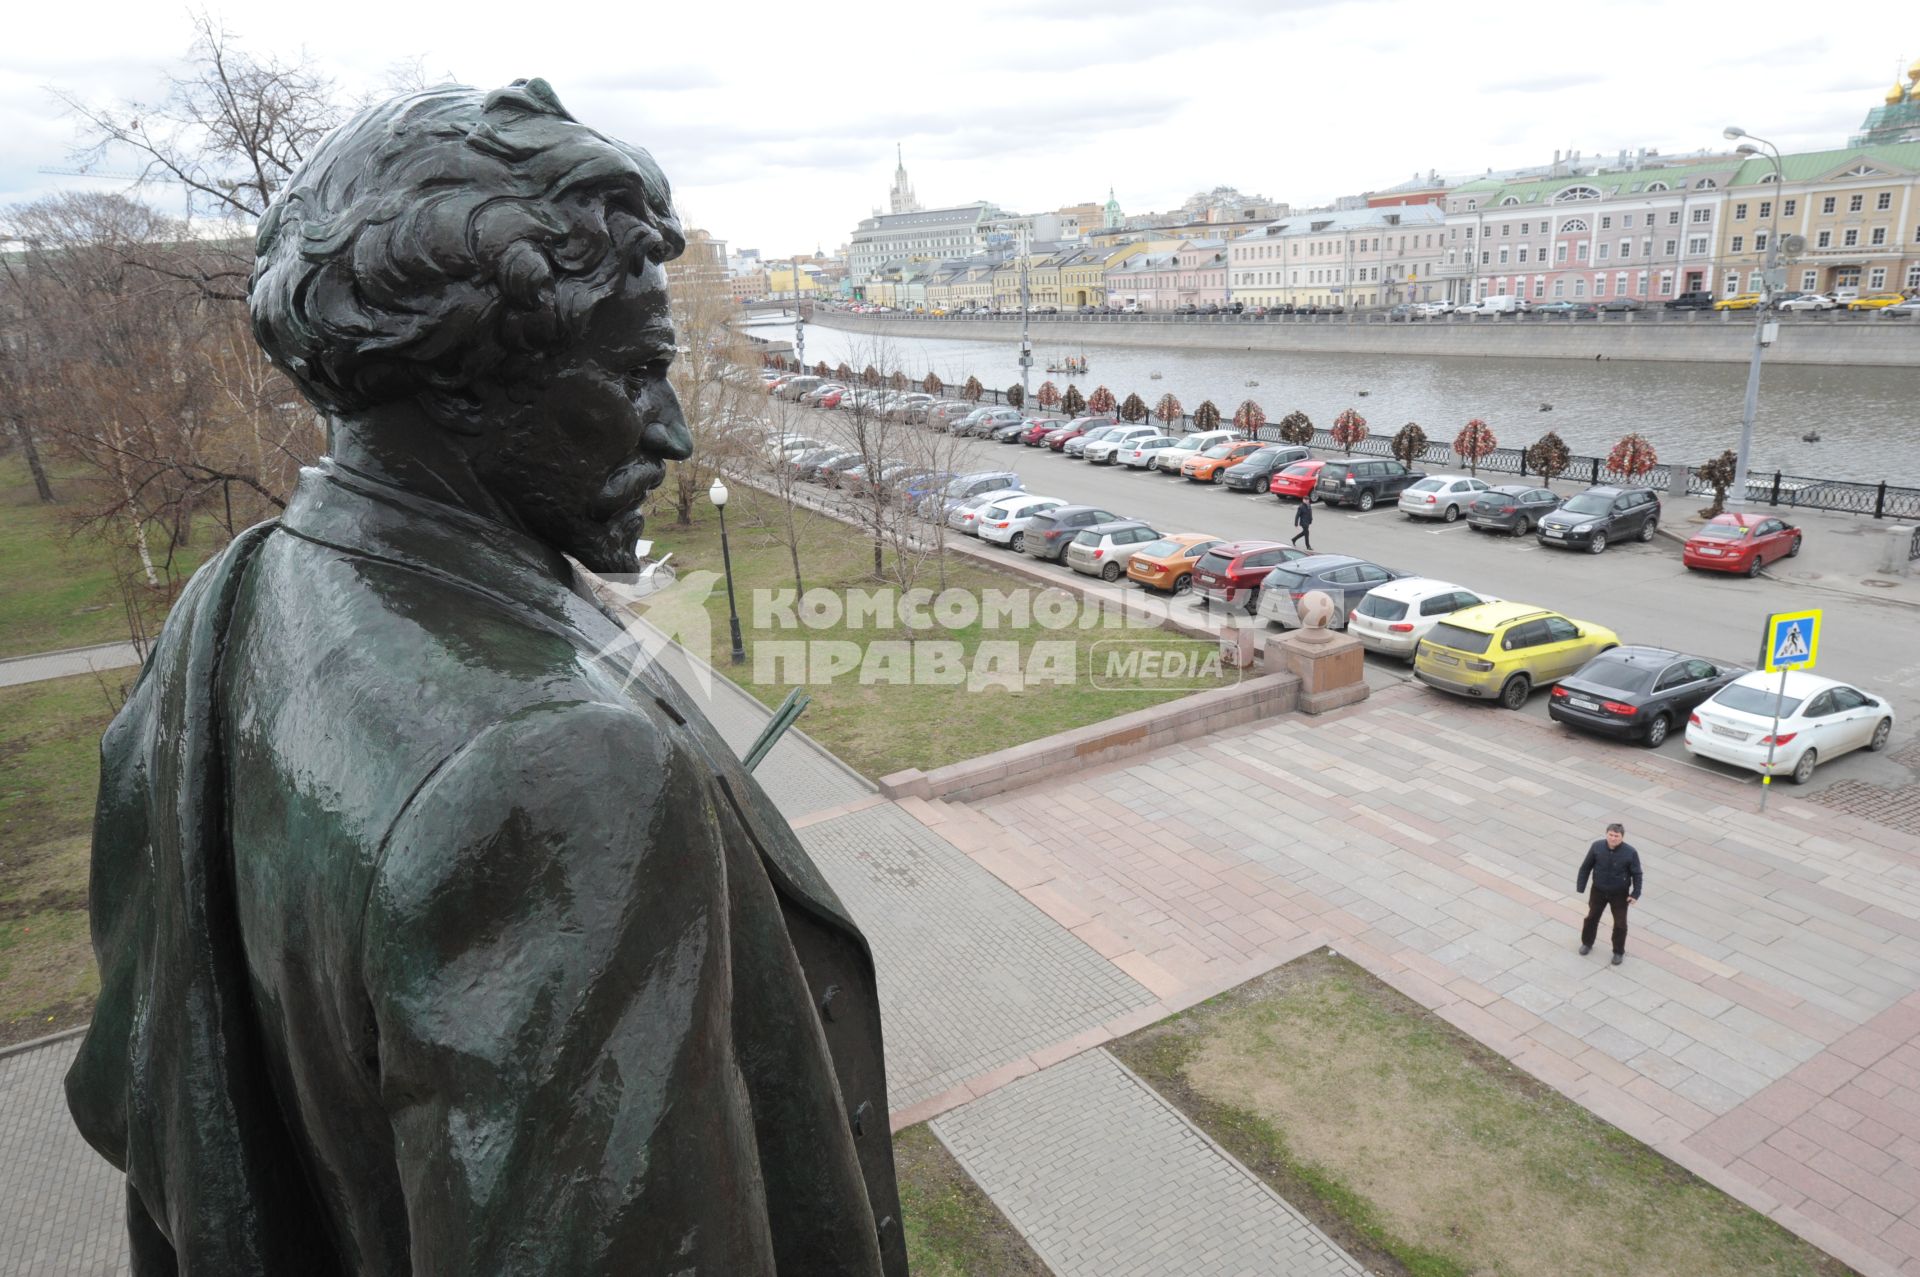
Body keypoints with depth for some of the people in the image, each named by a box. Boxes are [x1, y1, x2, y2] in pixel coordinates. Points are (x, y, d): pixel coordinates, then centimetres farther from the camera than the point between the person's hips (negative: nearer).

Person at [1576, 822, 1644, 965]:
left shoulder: (1630, 852, -20)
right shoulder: (1597, 847, -16)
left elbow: (1637, 874, -9)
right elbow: (1586, 867, -5)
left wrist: (1635, 893, -12)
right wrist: (1580, 887, -5)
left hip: (1620, 894, -2)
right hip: (1598, 891, 2)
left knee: (1620, 923, 11)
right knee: (1592, 917, 18)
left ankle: (1619, 952, 31)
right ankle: (1587, 943, 40)